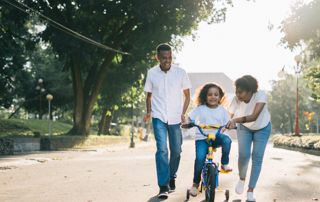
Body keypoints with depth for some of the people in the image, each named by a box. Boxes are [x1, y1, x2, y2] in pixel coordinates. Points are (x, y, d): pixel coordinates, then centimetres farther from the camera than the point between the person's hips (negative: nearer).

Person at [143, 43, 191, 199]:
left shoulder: (180, 73, -4)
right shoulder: (152, 73, -2)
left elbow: (187, 95, 5)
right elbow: (149, 95, 10)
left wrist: (183, 113, -6)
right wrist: (148, 112, -5)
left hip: (175, 118, 1)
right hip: (159, 117, -1)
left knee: (176, 150, 8)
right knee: (162, 149, -13)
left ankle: (172, 177, 34)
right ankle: (163, 186, -10)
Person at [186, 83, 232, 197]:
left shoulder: (222, 110, 4)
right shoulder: (200, 109, -1)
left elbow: (227, 124, 3)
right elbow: (190, 118, -3)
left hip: (216, 136, 2)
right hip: (202, 137, -1)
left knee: (226, 140, -32)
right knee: (200, 158, -22)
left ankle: (224, 163, -7)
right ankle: (195, 183, -1)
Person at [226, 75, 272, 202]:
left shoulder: (261, 96, -37)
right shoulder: (236, 99, -29)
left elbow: (254, 116, -49)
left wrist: (236, 120, -63)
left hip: (262, 129, -1)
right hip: (244, 128, 1)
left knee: (257, 158, -4)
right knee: (244, 155, -14)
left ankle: (250, 191, 9)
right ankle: (241, 179, 17)